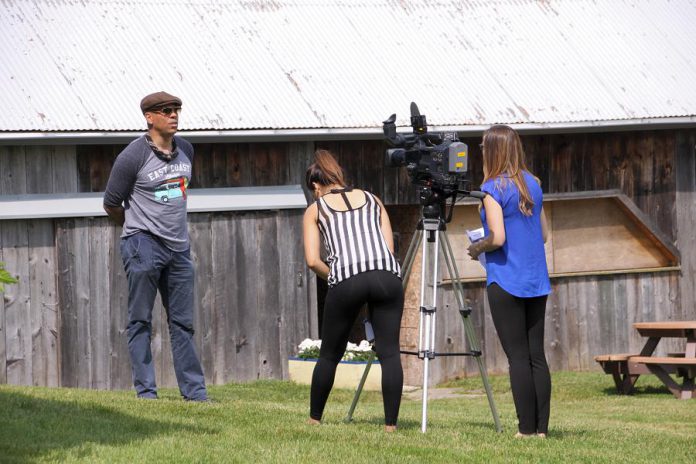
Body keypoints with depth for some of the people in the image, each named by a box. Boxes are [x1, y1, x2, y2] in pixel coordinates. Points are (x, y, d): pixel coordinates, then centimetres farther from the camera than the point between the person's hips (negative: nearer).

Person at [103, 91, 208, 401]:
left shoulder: (186, 150, 9)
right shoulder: (133, 156, -11)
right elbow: (111, 204, -1)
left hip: (178, 246, 6)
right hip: (143, 245, -6)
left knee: (183, 323, 8)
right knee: (141, 321, -1)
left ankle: (194, 390, 9)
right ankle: (145, 390, 1)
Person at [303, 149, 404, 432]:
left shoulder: (315, 210, 17)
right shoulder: (372, 200, 24)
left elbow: (312, 261, 5)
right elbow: (389, 246, 15)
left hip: (346, 280, -1)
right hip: (387, 274, 1)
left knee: (330, 354, 14)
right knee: (389, 353, 1)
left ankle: (314, 419, 25)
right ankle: (391, 424, -7)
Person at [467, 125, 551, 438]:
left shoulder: (494, 188, -10)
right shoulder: (533, 184, 11)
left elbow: (497, 238, -17)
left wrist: (478, 247, 1)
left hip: (506, 282, -6)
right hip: (537, 282, 6)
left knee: (518, 357, -4)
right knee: (536, 355, 6)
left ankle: (527, 428, -4)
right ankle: (541, 427, 5)